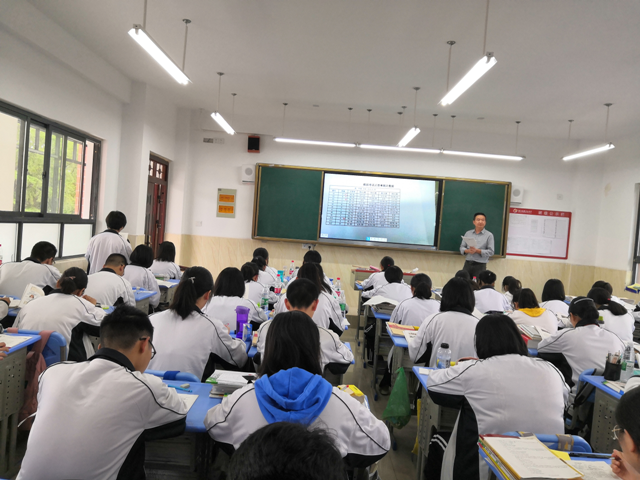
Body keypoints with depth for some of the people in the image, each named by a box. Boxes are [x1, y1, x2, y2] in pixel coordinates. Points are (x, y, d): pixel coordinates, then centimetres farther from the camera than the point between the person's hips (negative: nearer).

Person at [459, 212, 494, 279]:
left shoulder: (489, 235, 2)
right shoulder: (468, 233, 12)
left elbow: (490, 252, -3)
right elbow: (462, 247, 12)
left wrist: (477, 251, -15)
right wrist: (468, 251, -11)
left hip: (480, 265, -3)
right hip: (467, 264, 3)